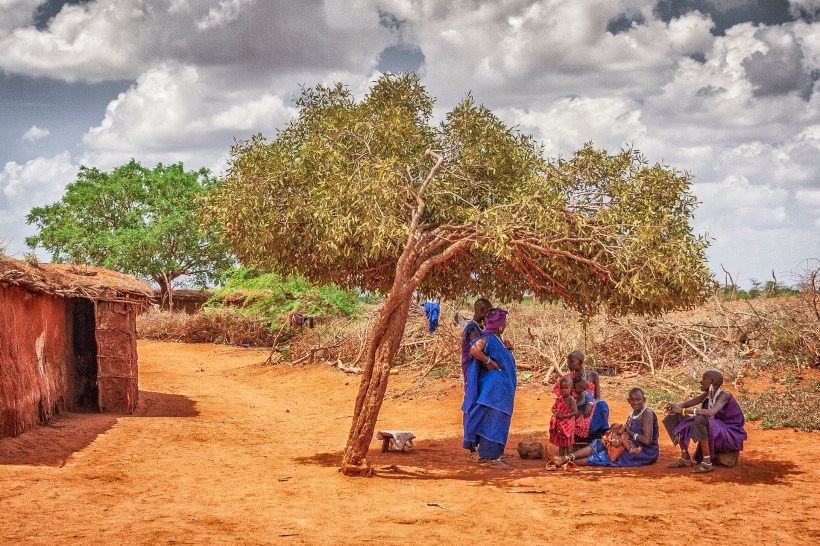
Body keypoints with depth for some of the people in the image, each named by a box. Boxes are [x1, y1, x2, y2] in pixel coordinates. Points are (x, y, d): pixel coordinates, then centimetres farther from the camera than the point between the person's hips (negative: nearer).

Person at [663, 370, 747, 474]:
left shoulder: (724, 396, -21)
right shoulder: (707, 395, 0)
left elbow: (711, 412, -40)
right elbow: (686, 404, 1)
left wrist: (684, 410, -40)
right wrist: (675, 407, -23)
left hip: (731, 436, -8)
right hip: (715, 434, 8)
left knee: (701, 420, -36)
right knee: (678, 418, 2)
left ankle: (707, 463, -29)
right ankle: (685, 458, 2)